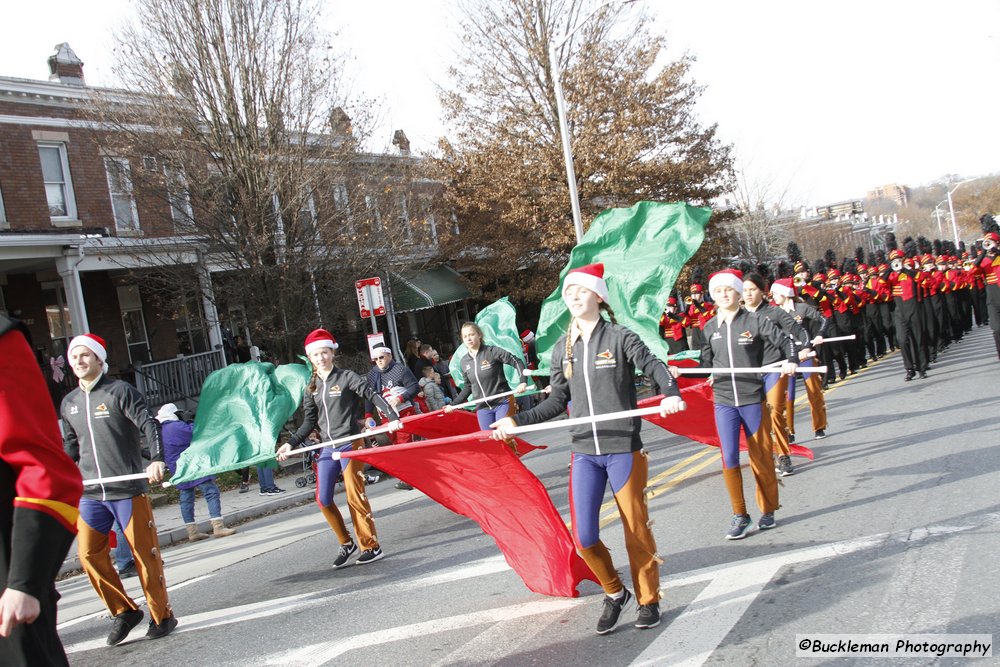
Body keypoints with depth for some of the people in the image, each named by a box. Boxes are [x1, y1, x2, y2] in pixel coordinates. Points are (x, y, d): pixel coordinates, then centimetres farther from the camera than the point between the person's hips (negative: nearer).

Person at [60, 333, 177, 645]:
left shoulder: (120, 391, -5)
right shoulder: (69, 403, 13)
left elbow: (149, 424, -14)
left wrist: (157, 459, -28)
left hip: (128, 490, -6)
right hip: (90, 494, 6)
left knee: (144, 552, 0)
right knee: (89, 553, 2)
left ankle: (162, 616, 14)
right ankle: (124, 611, 18)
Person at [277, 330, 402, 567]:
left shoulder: (346, 377, -3)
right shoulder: (312, 387, 12)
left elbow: (373, 395, -11)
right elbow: (309, 422, 14)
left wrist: (392, 417, -25)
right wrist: (291, 443, 5)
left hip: (350, 444, -5)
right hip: (327, 448, 6)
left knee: (355, 496, -6)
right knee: (323, 499, 2)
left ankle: (371, 546, 5)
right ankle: (346, 543, 19)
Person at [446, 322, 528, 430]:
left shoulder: (492, 351, -9)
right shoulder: (464, 361, 6)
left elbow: (517, 362, -8)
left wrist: (522, 382, -22)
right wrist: (454, 404, 10)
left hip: (503, 404, -4)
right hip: (482, 408, 4)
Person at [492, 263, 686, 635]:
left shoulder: (620, 338, -4)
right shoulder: (562, 349, 9)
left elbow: (654, 367, -11)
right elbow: (558, 401, 14)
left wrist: (670, 394, -32)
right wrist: (518, 421, 7)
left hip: (624, 449, -4)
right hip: (584, 453, 4)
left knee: (636, 529, 5)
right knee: (584, 537, 1)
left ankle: (648, 601, 25)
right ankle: (614, 594, 26)